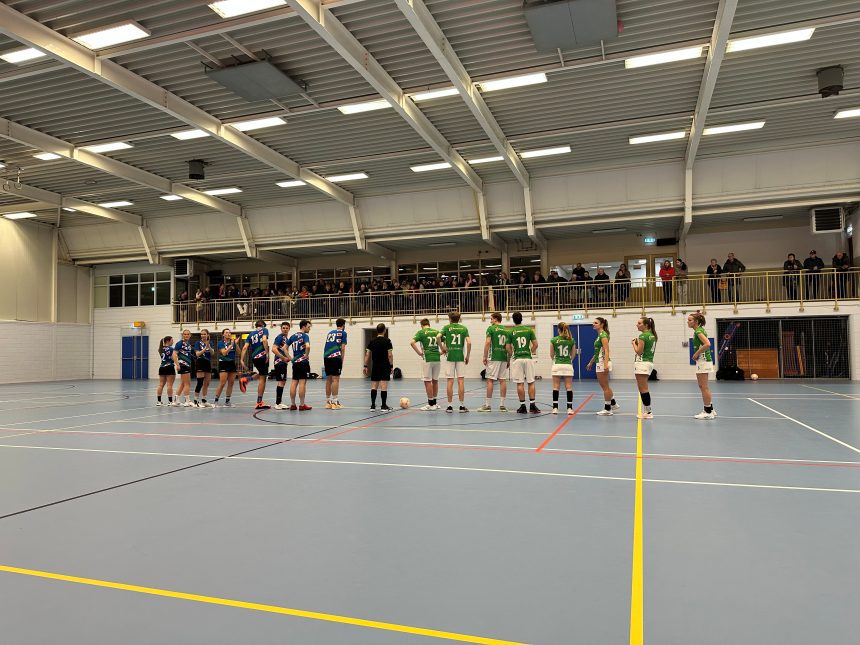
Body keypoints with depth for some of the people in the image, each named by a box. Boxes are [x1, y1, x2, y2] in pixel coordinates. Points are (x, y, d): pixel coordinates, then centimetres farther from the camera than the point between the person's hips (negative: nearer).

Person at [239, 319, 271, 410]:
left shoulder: (251, 334, 17)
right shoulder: (264, 330, 5)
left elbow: (245, 347, 7)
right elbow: (264, 340, -16)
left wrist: (242, 360, 4)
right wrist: (267, 353, -17)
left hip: (254, 357, 6)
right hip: (262, 356, -6)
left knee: (262, 375, 28)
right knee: (262, 378, 0)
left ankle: (245, 380, 9)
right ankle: (259, 403, 2)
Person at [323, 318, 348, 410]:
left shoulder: (330, 333, 21)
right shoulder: (343, 333, 5)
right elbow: (343, 348, -2)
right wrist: (342, 361, 2)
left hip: (326, 357, 6)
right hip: (336, 357, -6)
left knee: (328, 379, 10)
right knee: (335, 379, -5)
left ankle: (328, 402, 14)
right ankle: (334, 402, -7)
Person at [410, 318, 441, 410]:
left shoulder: (421, 332, -1)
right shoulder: (437, 332, 10)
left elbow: (412, 342, -15)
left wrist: (419, 353, -7)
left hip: (427, 359, -5)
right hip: (437, 358, 5)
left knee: (427, 381, 2)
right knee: (435, 381, 14)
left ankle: (431, 404, 3)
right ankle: (434, 402, 22)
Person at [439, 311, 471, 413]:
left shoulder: (447, 327, 3)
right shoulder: (464, 328, 5)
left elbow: (438, 336, -14)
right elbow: (469, 342, -6)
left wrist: (442, 348, 0)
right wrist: (467, 356, 3)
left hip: (450, 357, 0)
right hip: (460, 357, 0)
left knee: (450, 381, 2)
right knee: (461, 381, 1)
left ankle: (450, 406, 4)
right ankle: (462, 406, 2)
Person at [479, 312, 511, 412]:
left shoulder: (491, 328, -3)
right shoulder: (507, 330, 12)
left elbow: (487, 342, -12)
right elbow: (508, 347, 9)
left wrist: (485, 357, -7)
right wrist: (509, 359, 15)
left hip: (493, 358, -5)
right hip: (504, 358, 5)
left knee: (490, 380, -2)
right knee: (503, 381, 6)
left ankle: (487, 405, -1)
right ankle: (502, 405, 7)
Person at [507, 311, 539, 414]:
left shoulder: (511, 332, -1)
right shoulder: (529, 330, 3)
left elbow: (508, 348, -1)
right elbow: (535, 344, 2)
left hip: (517, 359, -1)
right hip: (528, 358, 1)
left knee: (520, 383, 1)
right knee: (531, 382, 7)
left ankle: (523, 406, 3)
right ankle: (532, 405, 5)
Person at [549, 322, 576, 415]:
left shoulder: (554, 340, -4)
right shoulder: (571, 341, 1)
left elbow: (551, 355, 4)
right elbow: (573, 355, 10)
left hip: (557, 365, -1)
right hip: (568, 365, 1)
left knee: (556, 387, 4)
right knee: (569, 387, 4)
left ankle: (555, 408, 3)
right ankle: (570, 408, 2)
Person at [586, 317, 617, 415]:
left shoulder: (603, 335, -13)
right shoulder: (599, 335, 15)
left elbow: (606, 351, -22)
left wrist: (606, 364, -31)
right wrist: (591, 362, 26)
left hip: (603, 362, -10)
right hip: (599, 363, 10)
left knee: (605, 386, -3)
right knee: (604, 386, 17)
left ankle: (607, 409, 3)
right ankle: (613, 404, 27)